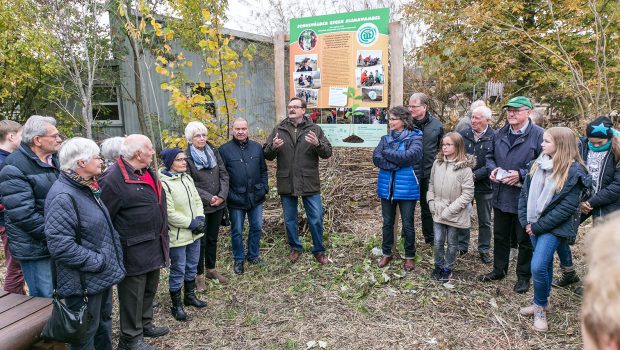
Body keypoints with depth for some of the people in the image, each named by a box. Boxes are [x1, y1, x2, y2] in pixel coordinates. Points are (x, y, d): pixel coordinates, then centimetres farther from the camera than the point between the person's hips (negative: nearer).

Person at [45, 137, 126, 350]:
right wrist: (97, 262, -22)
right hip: (85, 282, -9)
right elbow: (60, 245, -29)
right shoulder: (62, 196, -23)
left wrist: (109, 261, 14)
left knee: (103, 321, 23)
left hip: (102, 276, 10)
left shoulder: (87, 188, 9)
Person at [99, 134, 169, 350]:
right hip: (134, 250, -9)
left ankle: (145, 324, 41)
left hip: (154, 246, 9)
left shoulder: (149, 172, 10)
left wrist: (162, 239, 22)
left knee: (150, 289, 22)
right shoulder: (114, 179, -19)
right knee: (133, 294, 6)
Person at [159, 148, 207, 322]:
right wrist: (191, 223, -17)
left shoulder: (187, 178, 7)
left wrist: (200, 219, -6)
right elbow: (169, 213, -21)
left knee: (192, 267, 20)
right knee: (178, 270, 5)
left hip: (194, 233, 8)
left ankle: (190, 295, 39)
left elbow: (197, 200, 10)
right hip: (177, 236, -7)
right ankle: (176, 305, 20)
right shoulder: (164, 183, -18)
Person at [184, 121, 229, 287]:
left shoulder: (214, 152, 4)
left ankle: (211, 269, 33)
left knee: (213, 238, 17)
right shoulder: (186, 157, -11)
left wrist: (222, 195, -11)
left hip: (218, 204, 5)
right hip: (200, 206, -5)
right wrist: (209, 198, -17)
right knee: (201, 241, 6)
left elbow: (224, 174, 2)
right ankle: (200, 275, 21)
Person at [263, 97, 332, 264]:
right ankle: (295, 248, 33)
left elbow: (327, 153, -4)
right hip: (286, 183, 2)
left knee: (316, 219, 4)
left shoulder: (314, 129, 1)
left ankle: (319, 250, 23)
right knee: (290, 219, 13)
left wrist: (317, 144, -24)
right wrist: (273, 147, -18)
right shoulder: (278, 130, 5)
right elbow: (267, 155, 5)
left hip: (310, 183, -1)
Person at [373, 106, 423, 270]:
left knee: (408, 224, 8)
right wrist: (398, 162, -19)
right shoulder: (386, 138, 7)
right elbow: (376, 158, -8)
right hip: (387, 187, 4)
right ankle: (386, 253, 30)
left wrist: (387, 153, -14)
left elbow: (411, 156, -24)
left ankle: (410, 256, 25)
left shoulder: (415, 138, -6)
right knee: (387, 222, 14)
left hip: (406, 188, -4)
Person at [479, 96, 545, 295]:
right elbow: (490, 157, 18)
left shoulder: (539, 135, -13)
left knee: (525, 240, 10)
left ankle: (523, 276, 28)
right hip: (501, 195, 6)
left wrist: (521, 175, -23)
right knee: (500, 236, 19)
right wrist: (492, 169, -3)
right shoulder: (500, 134, 6)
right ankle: (499, 270, 37)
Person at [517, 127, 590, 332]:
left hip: (554, 226, -6)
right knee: (545, 263, 19)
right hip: (534, 225, 6)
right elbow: (525, 193, 7)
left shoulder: (574, 171, -14)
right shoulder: (537, 164, 4)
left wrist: (538, 226, -15)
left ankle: (540, 307, 8)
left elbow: (567, 207, -17)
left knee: (538, 266, -14)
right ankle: (542, 302, 34)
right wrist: (525, 221, -3)